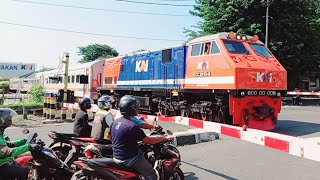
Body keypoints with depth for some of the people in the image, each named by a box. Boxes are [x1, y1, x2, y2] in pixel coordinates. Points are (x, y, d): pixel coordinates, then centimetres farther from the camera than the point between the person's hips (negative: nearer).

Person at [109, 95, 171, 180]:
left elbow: (110, 137, 15)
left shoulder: (115, 122, 1)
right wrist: (165, 138, -9)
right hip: (130, 159, -9)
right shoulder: (132, 126, -25)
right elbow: (148, 140, -21)